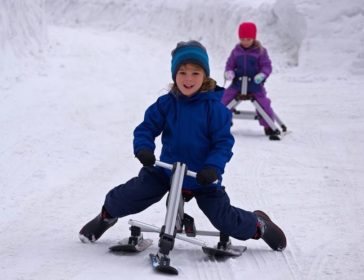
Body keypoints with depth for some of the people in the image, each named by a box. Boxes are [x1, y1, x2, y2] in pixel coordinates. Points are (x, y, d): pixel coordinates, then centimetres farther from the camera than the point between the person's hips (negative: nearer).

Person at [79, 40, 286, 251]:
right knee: (128, 197, -3)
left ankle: (259, 225, 31)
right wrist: (143, 149, -23)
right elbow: (146, 128, -2)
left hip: (204, 178, -2)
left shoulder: (215, 107, -14)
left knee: (226, 220, -1)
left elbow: (223, 141, -13)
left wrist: (213, 168, -28)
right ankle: (108, 214, 32)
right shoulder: (166, 104, -7)